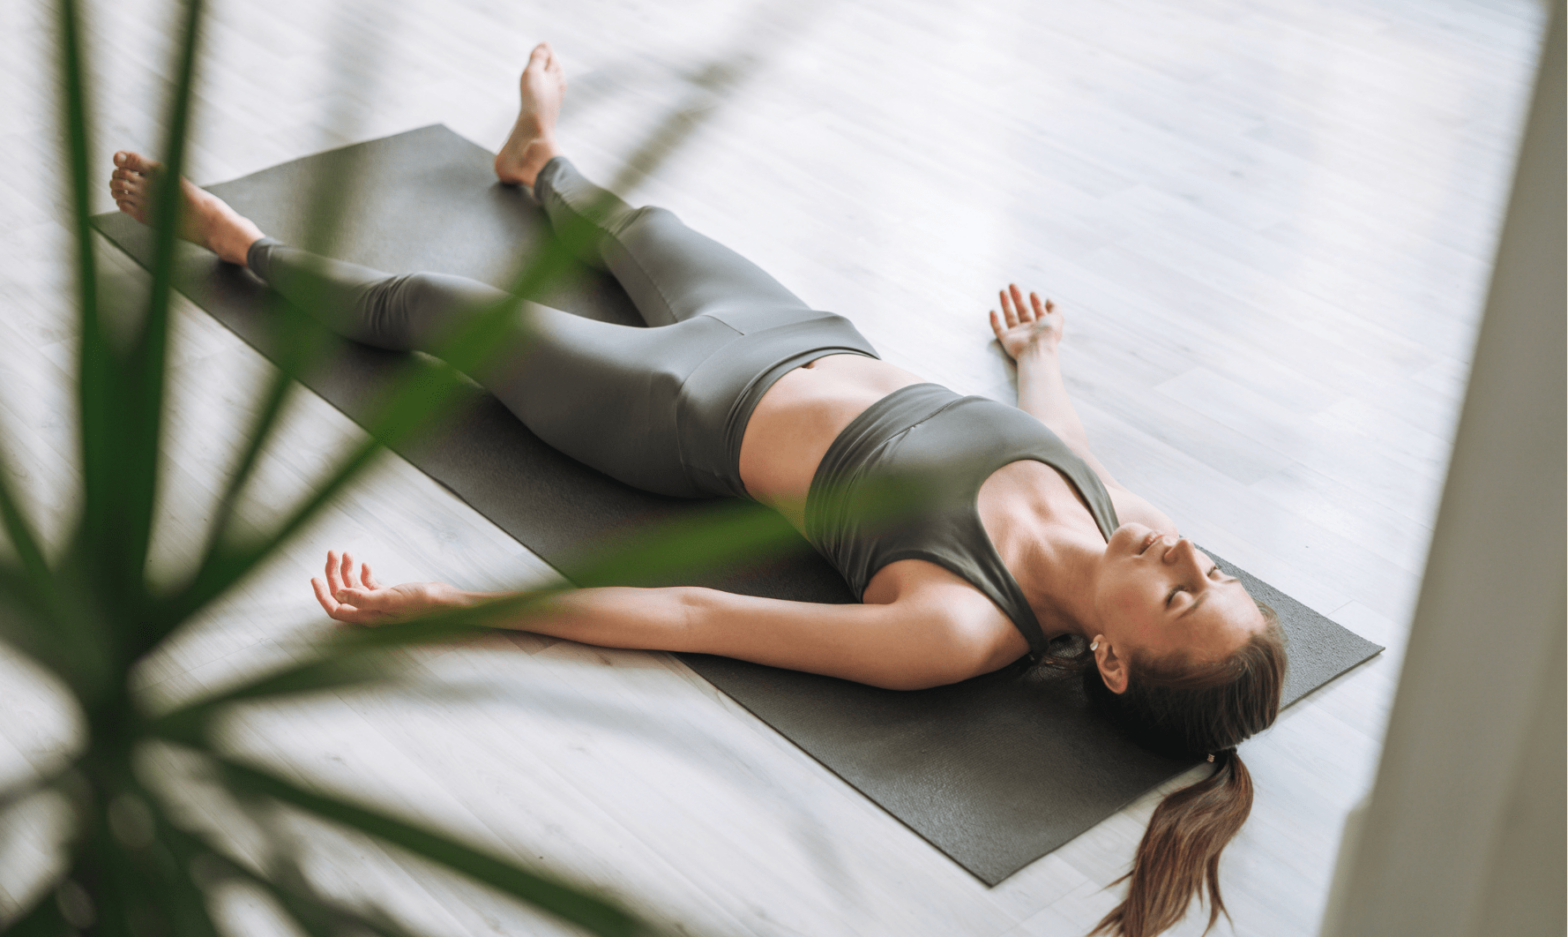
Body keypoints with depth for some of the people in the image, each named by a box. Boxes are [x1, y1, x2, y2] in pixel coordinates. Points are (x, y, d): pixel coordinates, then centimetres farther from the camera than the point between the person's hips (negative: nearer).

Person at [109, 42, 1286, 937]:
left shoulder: (962, 632, -39)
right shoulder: (1126, 512, -21)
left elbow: (693, 620, -37)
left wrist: (445, 603, -32)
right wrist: (1040, 352, 27)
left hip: (694, 414, -5)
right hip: (823, 340, 5)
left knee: (431, 303, 15)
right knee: (642, 231, 32)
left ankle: (232, 235, 43)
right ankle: (540, 156, 69)